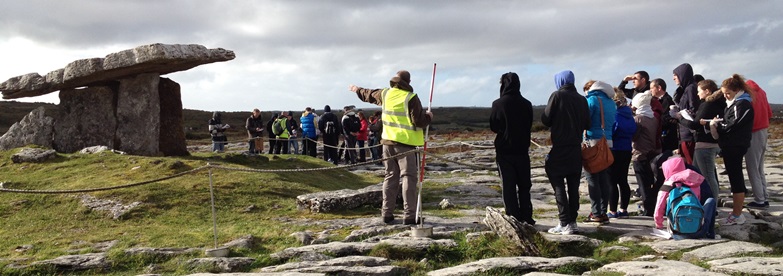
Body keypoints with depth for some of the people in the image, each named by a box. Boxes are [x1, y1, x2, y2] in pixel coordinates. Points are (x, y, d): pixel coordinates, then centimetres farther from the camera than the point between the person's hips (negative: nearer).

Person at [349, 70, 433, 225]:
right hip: (406, 143, -6)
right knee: (409, 177, -3)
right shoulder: (411, 98, -12)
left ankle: (387, 214, 15)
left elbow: (368, 95, 26)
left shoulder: (385, 94, 6)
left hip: (388, 142, 6)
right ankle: (409, 216, -6)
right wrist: (428, 117, 7)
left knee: (390, 177, 13)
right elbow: (419, 121, -15)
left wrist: (357, 90, 46)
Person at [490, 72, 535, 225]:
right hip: (522, 150, 3)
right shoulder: (526, 104, 0)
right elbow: (529, 125, 9)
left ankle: (514, 219, 0)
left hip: (504, 151, -3)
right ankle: (526, 218, 14)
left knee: (509, 186, 2)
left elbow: (493, 127, -2)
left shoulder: (498, 104, -10)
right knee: (524, 186, 13)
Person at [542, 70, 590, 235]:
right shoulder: (582, 99, 5)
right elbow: (587, 124, 7)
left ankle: (565, 224, -5)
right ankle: (572, 221, 14)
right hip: (576, 149, 5)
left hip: (559, 149, -5)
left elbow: (545, 120, -9)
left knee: (559, 186, -1)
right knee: (573, 187, 10)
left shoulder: (557, 96, -8)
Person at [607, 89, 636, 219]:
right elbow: (633, 131, 15)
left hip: (614, 150, -8)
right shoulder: (629, 113, 8)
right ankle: (623, 209, 18)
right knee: (623, 181, 13)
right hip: (627, 150, 8)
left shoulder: (613, 114, -17)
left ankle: (613, 211, 2)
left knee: (612, 181, -1)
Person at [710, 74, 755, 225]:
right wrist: (718, 123, -1)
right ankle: (736, 212, 22)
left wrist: (717, 124, -6)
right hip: (730, 146, 10)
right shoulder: (734, 103, 16)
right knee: (735, 178, 14)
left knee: (735, 179, -6)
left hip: (735, 146, -10)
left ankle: (737, 215, -1)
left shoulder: (743, 104, -14)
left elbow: (733, 125, -19)